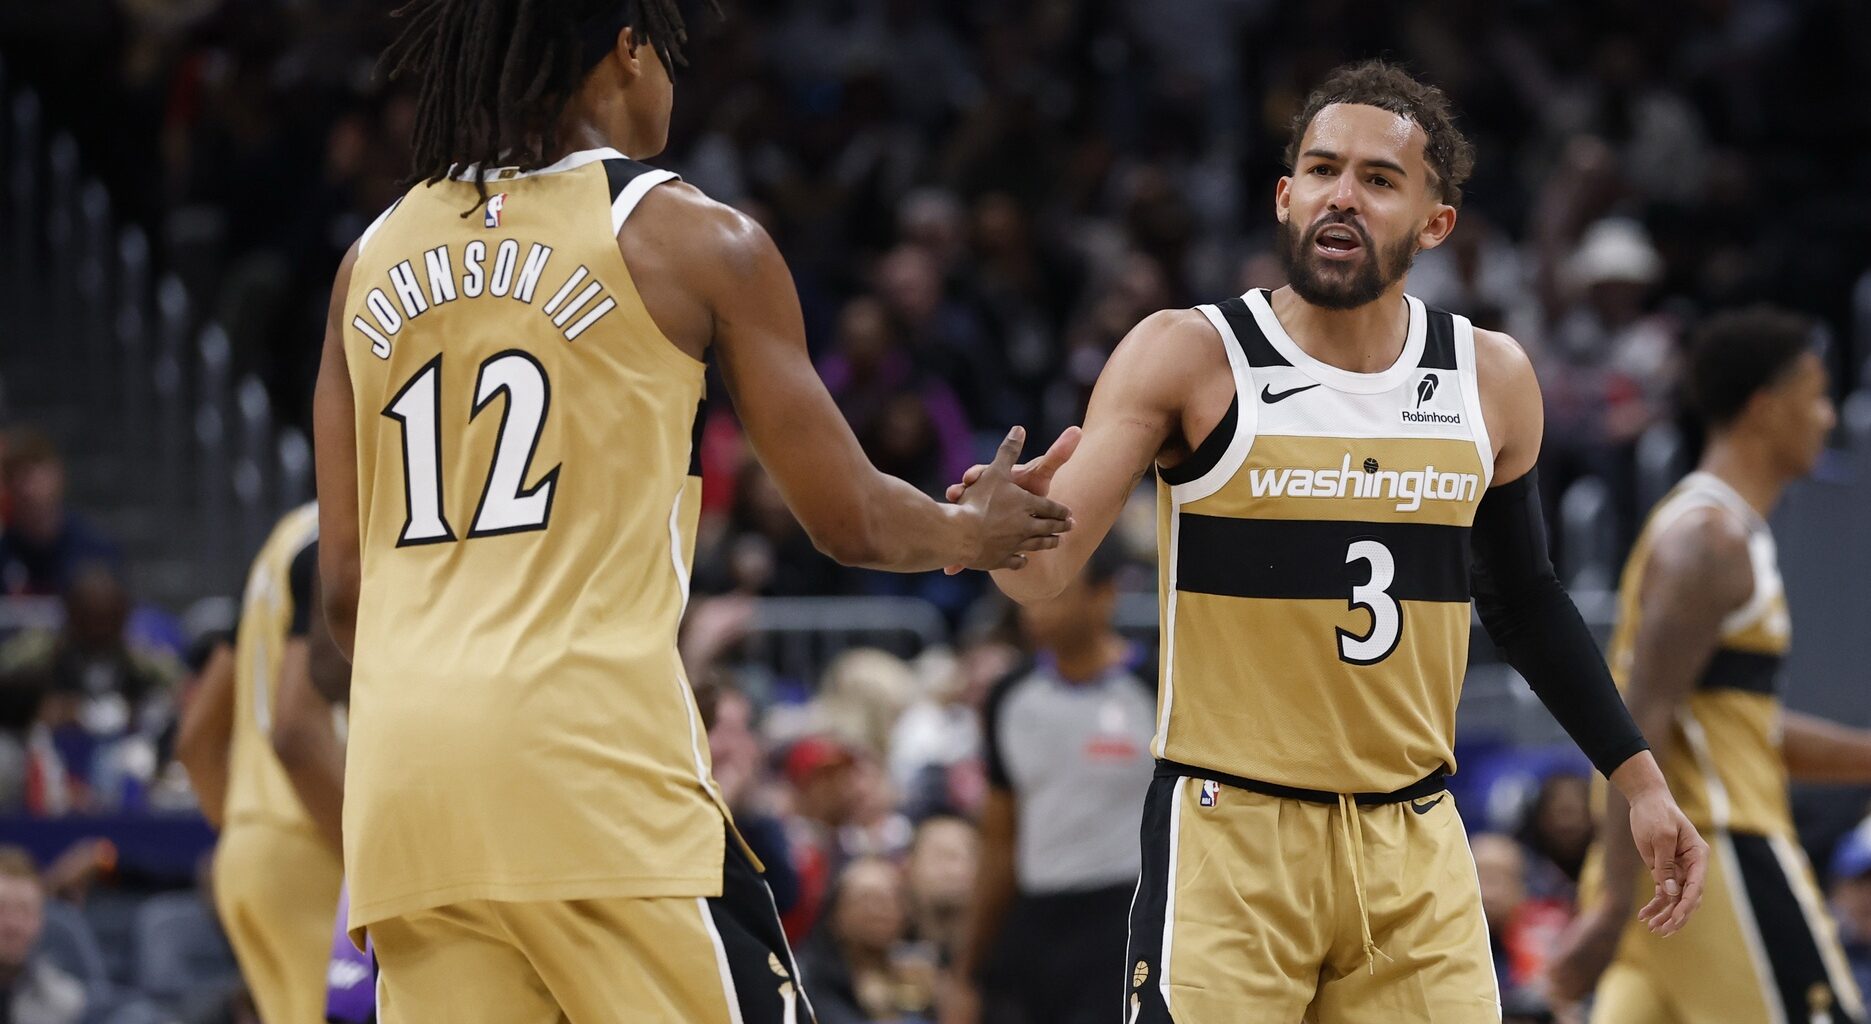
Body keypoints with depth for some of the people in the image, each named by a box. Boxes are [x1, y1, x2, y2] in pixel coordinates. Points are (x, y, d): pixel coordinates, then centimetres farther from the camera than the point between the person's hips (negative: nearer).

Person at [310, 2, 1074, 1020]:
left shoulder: (373, 259, 16)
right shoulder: (690, 237, 3)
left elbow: (343, 586, 16)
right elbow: (849, 519, 7)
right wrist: (975, 532, 27)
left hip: (403, 760, 5)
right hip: (595, 747, -5)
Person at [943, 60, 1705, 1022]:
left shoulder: (1489, 379, 5)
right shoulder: (1188, 356, -7)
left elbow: (1524, 600, 19)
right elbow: (1049, 568, -14)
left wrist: (1638, 778, 17)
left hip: (1414, 845, 4)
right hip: (1229, 835, -4)